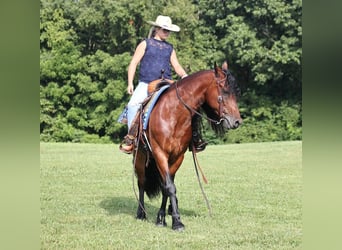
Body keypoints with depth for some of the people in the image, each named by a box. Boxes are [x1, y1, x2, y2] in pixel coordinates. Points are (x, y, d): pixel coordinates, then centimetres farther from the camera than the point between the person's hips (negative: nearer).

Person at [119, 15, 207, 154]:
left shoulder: (169, 48, 19)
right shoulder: (146, 44, 9)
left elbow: (176, 66, 15)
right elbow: (133, 64, 5)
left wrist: (184, 76, -7)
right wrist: (130, 83, -6)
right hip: (146, 84, -3)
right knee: (133, 104, -29)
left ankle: (194, 135, -10)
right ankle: (130, 136, -23)